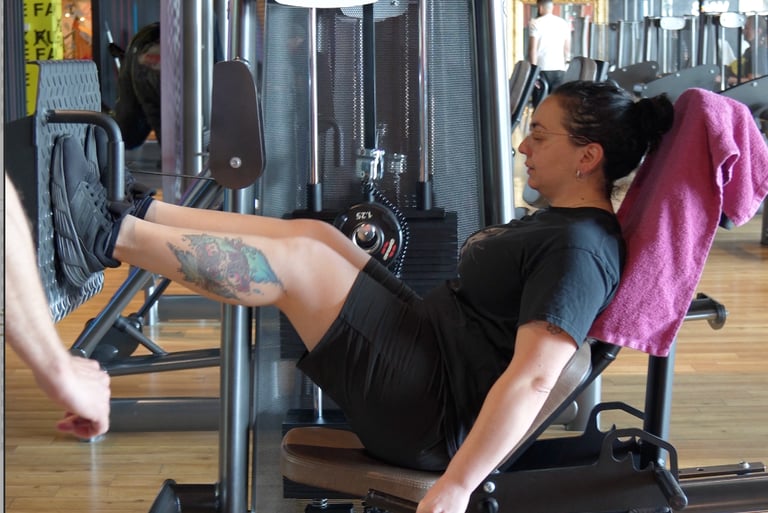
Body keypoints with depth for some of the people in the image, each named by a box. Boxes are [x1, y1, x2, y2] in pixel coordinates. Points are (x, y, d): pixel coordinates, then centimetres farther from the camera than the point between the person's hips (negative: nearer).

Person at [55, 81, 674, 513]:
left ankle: (109, 238, -7)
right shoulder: (561, 217, 12)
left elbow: (534, 377, -29)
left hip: (434, 416, -10)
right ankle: (136, 214, 10)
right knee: (316, 233, 8)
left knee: (298, 258, -15)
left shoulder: (580, 248, -20)